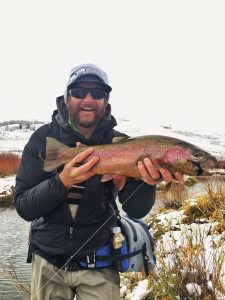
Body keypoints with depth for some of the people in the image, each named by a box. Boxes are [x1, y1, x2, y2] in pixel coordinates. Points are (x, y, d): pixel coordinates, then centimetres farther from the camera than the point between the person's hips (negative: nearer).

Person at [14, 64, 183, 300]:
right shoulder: (43, 139, -10)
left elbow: (135, 211, -14)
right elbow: (23, 208, -14)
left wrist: (148, 181, -35)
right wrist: (63, 182, -31)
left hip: (99, 263, 0)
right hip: (48, 261, 1)